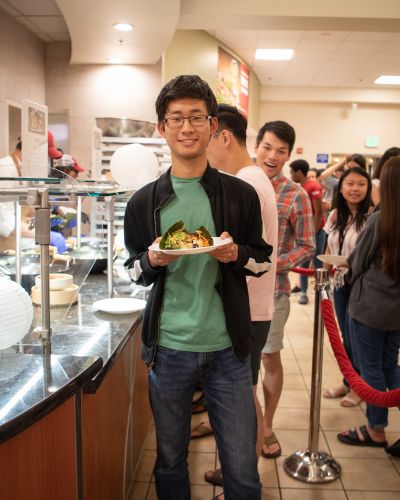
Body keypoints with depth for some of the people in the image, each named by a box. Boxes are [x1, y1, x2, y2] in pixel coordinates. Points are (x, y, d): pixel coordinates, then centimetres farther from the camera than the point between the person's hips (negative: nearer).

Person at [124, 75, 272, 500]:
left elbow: (262, 259, 9)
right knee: (169, 461, 17)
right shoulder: (144, 202, 1)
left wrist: (237, 254, -13)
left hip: (227, 347, 0)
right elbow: (134, 271, 10)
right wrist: (153, 261, -13)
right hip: (168, 348, 1)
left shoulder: (241, 195, 0)